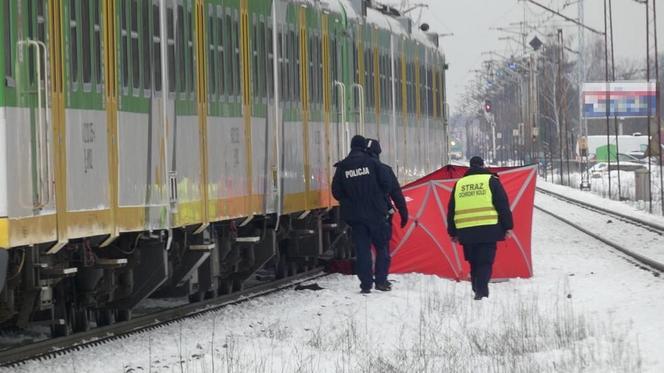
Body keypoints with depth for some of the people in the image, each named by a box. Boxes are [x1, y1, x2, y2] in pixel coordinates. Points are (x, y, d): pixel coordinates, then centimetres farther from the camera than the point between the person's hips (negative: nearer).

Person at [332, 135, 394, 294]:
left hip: (355, 215, 2)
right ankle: (381, 281, 3)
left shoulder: (342, 167, 1)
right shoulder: (371, 163, -6)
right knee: (381, 246, 10)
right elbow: (386, 183, -6)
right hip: (376, 213, -2)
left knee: (362, 249, 5)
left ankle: (366, 284, 1)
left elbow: (336, 192, 3)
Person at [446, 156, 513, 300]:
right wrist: (508, 227, 4)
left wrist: (453, 232, 24)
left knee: (474, 264, 14)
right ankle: (481, 291, -19)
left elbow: (451, 211, 19)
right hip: (488, 230, -3)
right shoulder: (491, 180, 5)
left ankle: (478, 291, 16)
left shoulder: (459, 184, 16)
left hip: (466, 232, 3)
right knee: (485, 263, -4)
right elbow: (503, 205, 0)